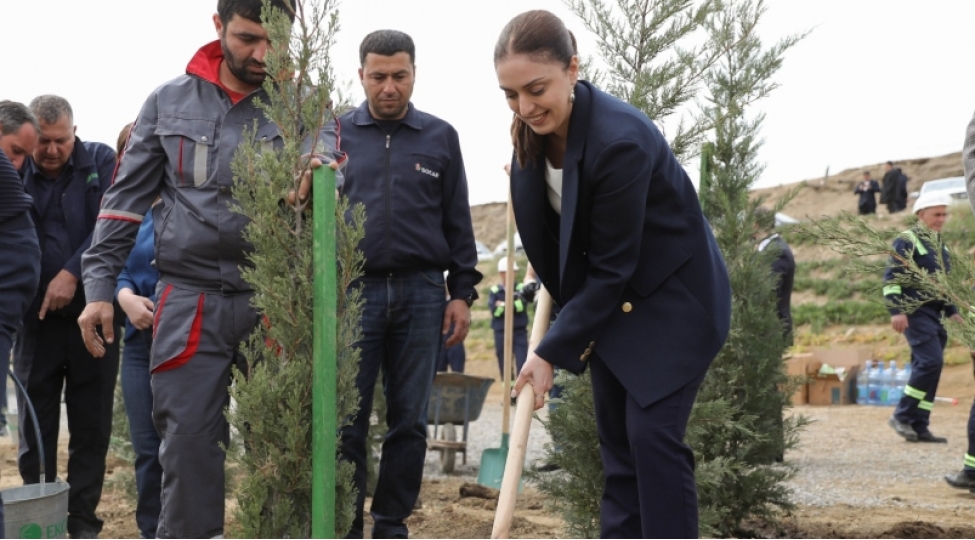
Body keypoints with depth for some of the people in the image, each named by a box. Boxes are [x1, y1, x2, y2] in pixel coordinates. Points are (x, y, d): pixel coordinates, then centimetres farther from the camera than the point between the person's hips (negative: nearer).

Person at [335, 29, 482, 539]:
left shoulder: (440, 137, 10)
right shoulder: (337, 134, 8)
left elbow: (458, 224, 11)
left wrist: (462, 292, 5)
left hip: (420, 293, 1)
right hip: (353, 289, -1)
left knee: (409, 421, 4)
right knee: (347, 419, -2)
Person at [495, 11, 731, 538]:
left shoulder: (620, 138, -32)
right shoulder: (536, 130, -9)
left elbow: (613, 266, -25)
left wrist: (552, 351, -21)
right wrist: (569, 320, 11)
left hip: (675, 296, -7)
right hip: (611, 298, 8)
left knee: (652, 433, -14)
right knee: (616, 438, 6)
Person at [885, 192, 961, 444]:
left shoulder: (939, 244, 18)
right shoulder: (906, 241, -7)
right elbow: (891, 278, -13)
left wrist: (952, 311, 19)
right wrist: (896, 311, -20)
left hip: (935, 313, 8)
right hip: (916, 312, -8)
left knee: (925, 367, 5)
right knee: (931, 361, -18)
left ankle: (919, 426, 6)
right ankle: (902, 415, -10)